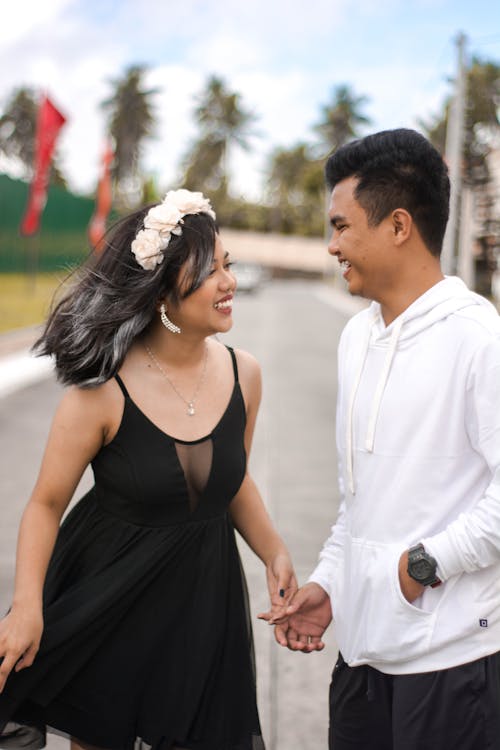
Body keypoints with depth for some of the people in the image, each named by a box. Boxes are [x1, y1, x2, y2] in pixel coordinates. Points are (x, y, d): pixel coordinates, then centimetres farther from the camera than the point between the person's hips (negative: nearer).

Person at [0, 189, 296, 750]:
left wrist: (274, 553, -6)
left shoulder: (241, 374, -7)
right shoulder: (102, 392, -20)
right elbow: (46, 504, -12)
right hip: (106, 593, -3)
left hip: (204, 593, 4)